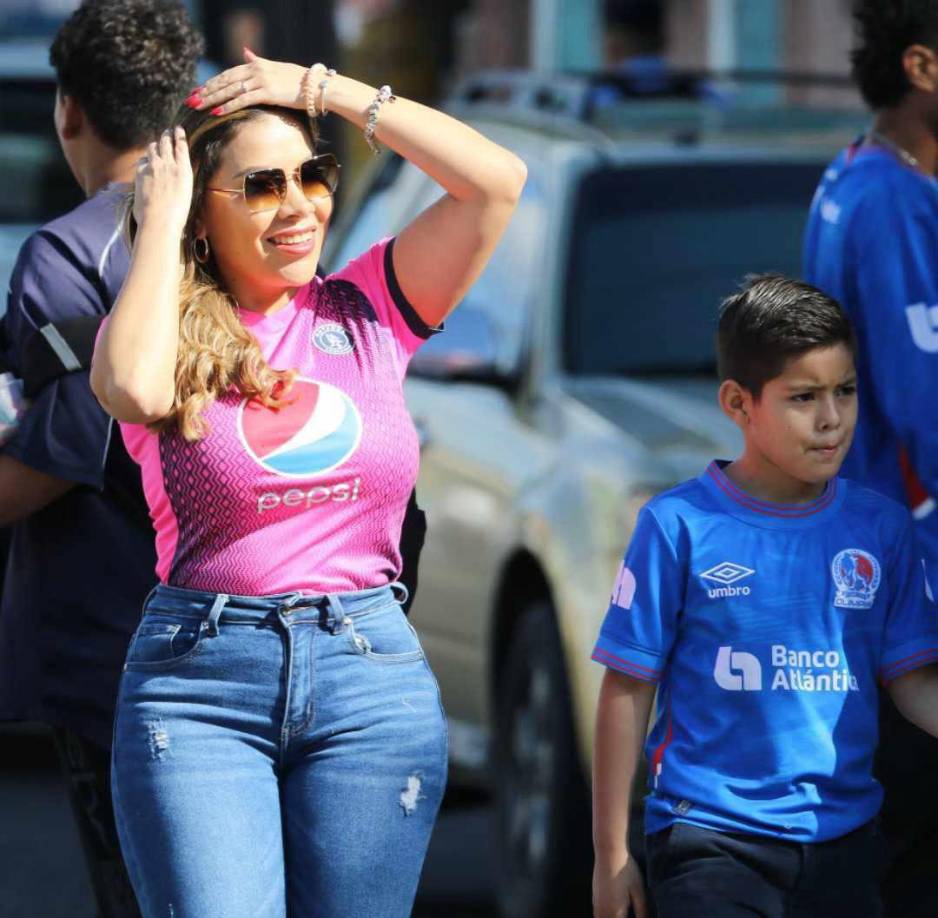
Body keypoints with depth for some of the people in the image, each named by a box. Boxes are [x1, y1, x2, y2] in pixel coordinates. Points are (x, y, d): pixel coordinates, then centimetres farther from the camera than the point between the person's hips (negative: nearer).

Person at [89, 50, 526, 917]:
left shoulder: (368, 310, 10)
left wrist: (326, 90, 1)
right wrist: (161, 220, -7)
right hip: (198, 680, -2)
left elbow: (497, 179, 1)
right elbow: (136, 390, -21)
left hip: (373, 674, 2)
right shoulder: (166, 333, 4)